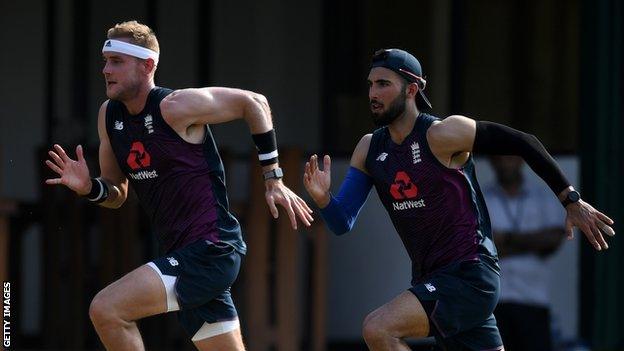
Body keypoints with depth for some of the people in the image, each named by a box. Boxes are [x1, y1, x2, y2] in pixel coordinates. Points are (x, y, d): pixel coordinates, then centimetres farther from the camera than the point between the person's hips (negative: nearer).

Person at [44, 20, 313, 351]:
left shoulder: (174, 107, -14)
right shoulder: (109, 116, 9)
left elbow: (253, 102, -5)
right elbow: (117, 193, 19)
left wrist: (274, 179, -3)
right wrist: (89, 188, -4)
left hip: (211, 251, -9)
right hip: (182, 255, 9)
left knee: (105, 309, -20)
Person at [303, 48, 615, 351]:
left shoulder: (441, 135, -13)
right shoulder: (369, 149, 7)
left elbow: (522, 143, -8)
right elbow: (343, 223, 5)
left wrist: (571, 200, -5)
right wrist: (323, 199, -18)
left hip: (469, 274, -8)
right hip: (430, 280, 8)